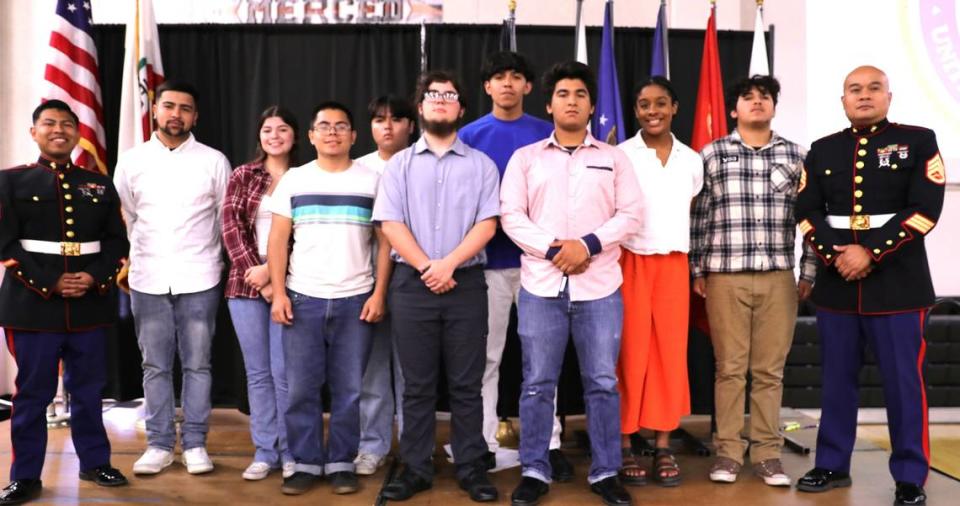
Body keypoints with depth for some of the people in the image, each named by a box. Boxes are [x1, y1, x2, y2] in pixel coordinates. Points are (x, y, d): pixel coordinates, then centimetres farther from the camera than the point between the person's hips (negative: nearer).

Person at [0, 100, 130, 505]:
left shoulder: (100, 184, 12)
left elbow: (117, 241, 7)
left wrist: (94, 279, -10)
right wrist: (49, 284, -14)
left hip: (90, 305, 2)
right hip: (33, 304, -2)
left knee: (89, 389, 11)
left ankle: (94, 462, 24)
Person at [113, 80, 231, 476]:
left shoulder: (214, 161, 2)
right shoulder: (131, 161, 7)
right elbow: (122, 220, 12)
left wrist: (231, 266, 5)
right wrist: (120, 263, 11)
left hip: (199, 279, -1)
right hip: (147, 280, 2)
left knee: (197, 365, 5)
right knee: (155, 366, 9)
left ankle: (194, 443, 16)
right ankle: (159, 444, 19)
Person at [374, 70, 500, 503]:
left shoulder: (481, 164, 8)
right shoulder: (399, 164, 9)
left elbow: (487, 224, -1)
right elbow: (390, 224, 0)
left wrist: (448, 263, -13)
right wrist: (427, 268, -10)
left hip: (466, 283, 0)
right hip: (412, 284, 1)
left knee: (466, 383, 4)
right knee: (417, 383, 6)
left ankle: (471, 467, 14)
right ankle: (416, 467, 15)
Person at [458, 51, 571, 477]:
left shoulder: (547, 134, 5)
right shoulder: (470, 136, 4)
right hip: (487, 259, 0)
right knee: (486, 357, 7)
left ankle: (549, 443, 16)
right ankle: (484, 444, 18)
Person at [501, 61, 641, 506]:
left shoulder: (614, 158, 11)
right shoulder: (525, 158, 10)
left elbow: (630, 214, 3)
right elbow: (511, 216, 1)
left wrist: (589, 244, -11)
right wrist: (552, 249, -12)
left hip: (599, 286, 0)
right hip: (541, 285, 0)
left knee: (603, 383, 5)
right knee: (537, 383, 4)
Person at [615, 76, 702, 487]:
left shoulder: (692, 160, 10)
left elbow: (695, 215, 16)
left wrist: (700, 267, 12)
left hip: (674, 264, 4)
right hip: (631, 263, -3)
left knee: (671, 352, 4)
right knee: (631, 353, -1)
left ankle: (663, 446, 12)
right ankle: (624, 446, 7)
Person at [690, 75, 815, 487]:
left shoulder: (795, 156, 8)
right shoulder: (712, 154, 4)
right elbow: (698, 216, 5)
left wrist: (808, 272, 5)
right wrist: (696, 270, 3)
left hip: (778, 278, 2)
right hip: (725, 277, -1)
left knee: (770, 370, 7)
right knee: (730, 368, 4)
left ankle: (767, 453, 17)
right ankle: (727, 452, 14)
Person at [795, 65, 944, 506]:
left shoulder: (919, 141, 3)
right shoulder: (822, 150, 11)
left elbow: (925, 209, -8)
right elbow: (806, 211, 4)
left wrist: (871, 252, -15)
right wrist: (834, 254, -12)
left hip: (898, 284, -3)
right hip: (836, 283, 3)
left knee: (903, 382, 1)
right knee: (837, 380, 10)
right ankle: (833, 466, 23)